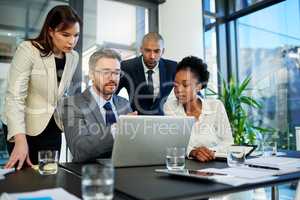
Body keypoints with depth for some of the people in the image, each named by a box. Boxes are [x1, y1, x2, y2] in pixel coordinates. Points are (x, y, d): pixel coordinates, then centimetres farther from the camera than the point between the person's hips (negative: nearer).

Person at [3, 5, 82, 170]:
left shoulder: (73, 57, -1)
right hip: (24, 127, -4)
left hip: (52, 127, 4)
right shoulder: (27, 50, -17)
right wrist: (20, 139, -33)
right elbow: (14, 97, -23)